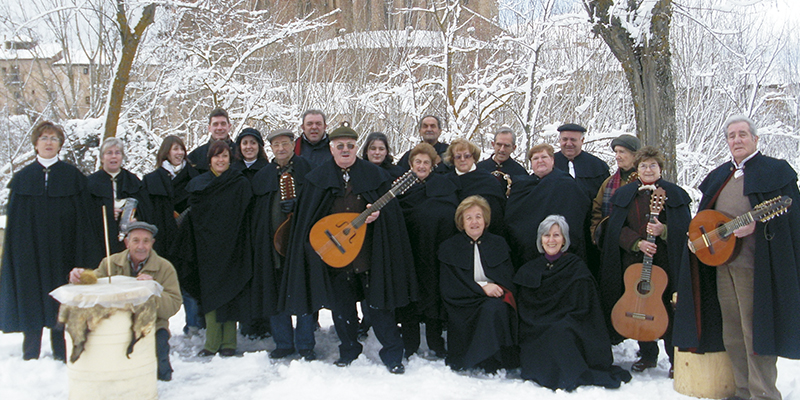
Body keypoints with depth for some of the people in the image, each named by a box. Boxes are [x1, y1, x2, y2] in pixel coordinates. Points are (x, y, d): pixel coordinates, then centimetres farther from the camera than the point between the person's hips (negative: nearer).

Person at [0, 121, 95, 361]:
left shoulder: (73, 176, 4)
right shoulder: (22, 178, 8)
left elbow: (83, 215, 1)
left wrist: (83, 251, -5)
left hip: (62, 248, -1)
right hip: (30, 249, 1)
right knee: (31, 298, 3)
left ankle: (62, 355, 11)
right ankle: (30, 355, 14)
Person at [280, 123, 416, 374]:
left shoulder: (374, 175, 5)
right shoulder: (318, 178, 6)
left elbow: (391, 207, 7)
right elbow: (306, 217, 6)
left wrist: (377, 213, -14)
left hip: (369, 252, -1)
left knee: (379, 304, 1)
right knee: (341, 306, 10)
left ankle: (392, 355, 12)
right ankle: (349, 351, 28)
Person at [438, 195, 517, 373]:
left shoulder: (499, 244, 14)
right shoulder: (448, 248, 7)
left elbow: (509, 279, 8)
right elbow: (448, 288, -3)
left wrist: (498, 290, -15)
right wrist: (481, 288, -15)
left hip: (495, 300, 2)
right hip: (464, 307, -2)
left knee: (494, 308, -31)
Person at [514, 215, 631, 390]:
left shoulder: (577, 268, 4)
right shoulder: (529, 270, 13)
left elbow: (581, 310, -2)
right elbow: (523, 311, 11)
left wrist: (557, 326, -15)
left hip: (568, 331, -2)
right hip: (536, 335, 2)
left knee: (559, 333, -34)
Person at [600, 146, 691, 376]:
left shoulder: (674, 193, 5)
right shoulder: (624, 194, 11)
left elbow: (685, 227, 0)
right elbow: (616, 228, 4)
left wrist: (664, 231, -20)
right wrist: (637, 242, -12)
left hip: (664, 262, -3)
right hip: (633, 262, 3)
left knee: (667, 309, -3)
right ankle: (648, 355, 22)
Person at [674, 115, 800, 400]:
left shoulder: (775, 170, 0)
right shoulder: (718, 176, 19)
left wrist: (757, 225, -22)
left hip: (755, 266, -6)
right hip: (721, 262, 7)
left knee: (755, 330, -5)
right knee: (731, 332, 10)